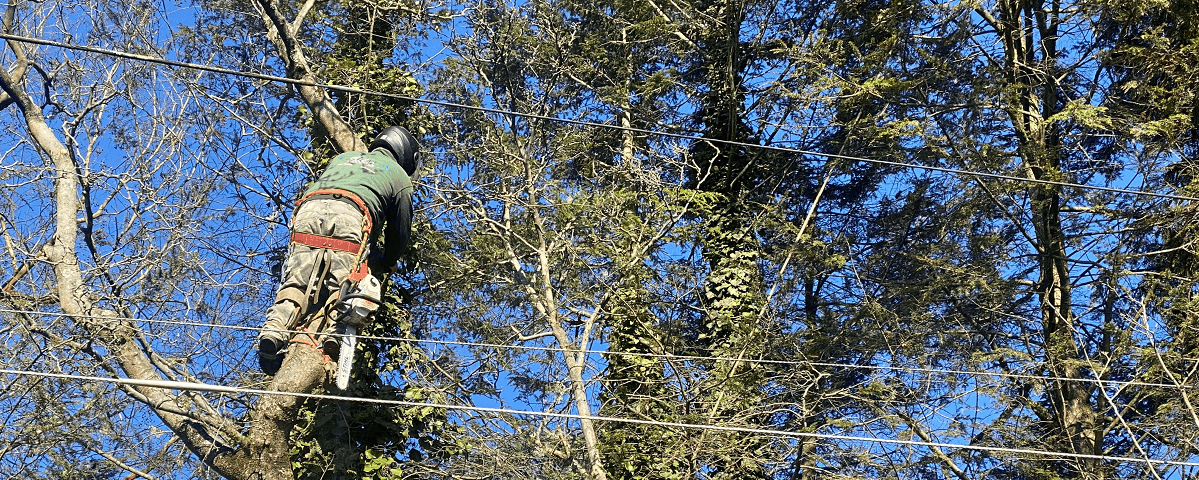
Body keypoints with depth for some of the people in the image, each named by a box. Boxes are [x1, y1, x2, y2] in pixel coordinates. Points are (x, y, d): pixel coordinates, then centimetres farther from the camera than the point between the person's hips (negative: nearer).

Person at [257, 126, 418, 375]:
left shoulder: (341, 158, 41)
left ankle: (276, 328, -28)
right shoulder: (400, 176, 30)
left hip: (308, 209, 3)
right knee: (344, 285, -12)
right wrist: (388, 264, 43)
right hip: (349, 214, -3)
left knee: (296, 282, -4)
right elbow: (400, 229, 27)